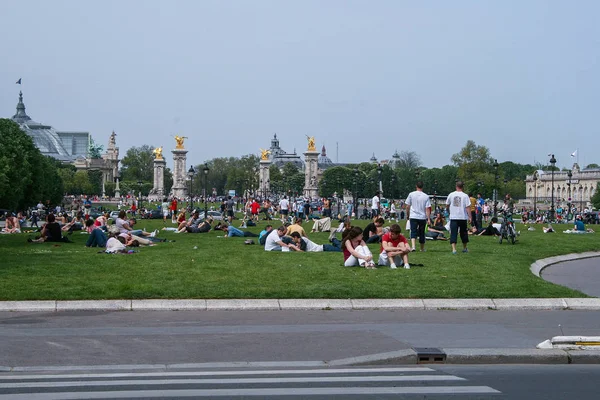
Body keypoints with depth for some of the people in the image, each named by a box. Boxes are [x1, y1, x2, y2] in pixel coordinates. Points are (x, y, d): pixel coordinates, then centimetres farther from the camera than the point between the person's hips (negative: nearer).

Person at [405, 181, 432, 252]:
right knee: (422, 233, 14)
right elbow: (427, 209, -4)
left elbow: (407, 207, 3)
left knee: (413, 232, -6)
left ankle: (413, 246, -28)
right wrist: (429, 219, -3)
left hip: (413, 217, -1)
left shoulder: (411, 194, -1)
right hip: (422, 217, 1)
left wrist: (408, 215, 17)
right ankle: (422, 248, 25)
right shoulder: (426, 196, -2)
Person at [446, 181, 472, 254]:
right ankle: (464, 248, 28)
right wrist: (470, 217, -3)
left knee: (453, 233, -1)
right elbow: (468, 207, -9)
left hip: (453, 217, 0)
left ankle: (454, 249, -14)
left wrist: (449, 211, 32)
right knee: (463, 233, 15)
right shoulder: (465, 196, -7)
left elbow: (447, 205, 13)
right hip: (463, 217, 0)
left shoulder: (451, 195, 0)